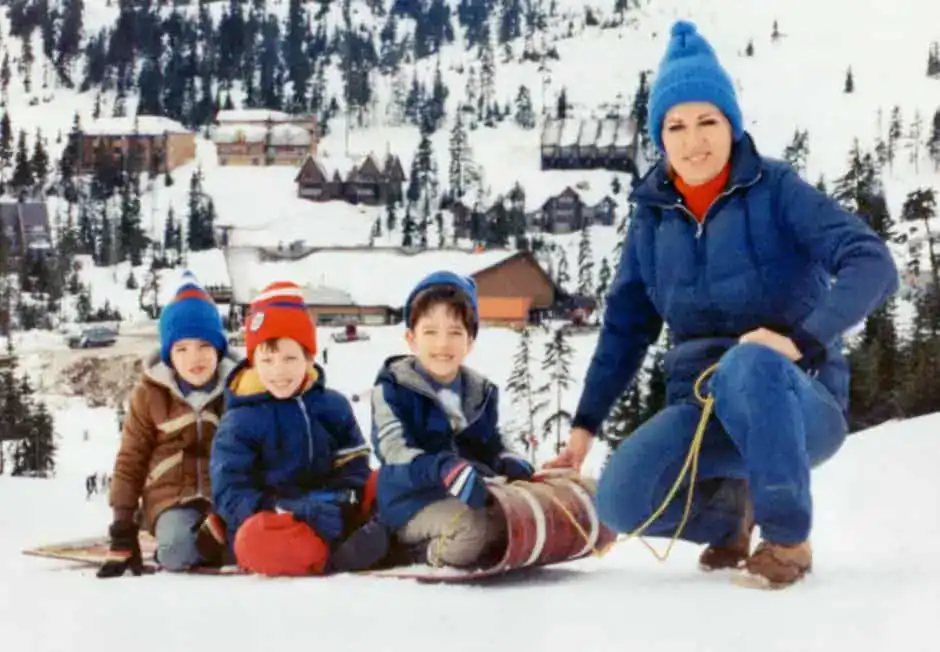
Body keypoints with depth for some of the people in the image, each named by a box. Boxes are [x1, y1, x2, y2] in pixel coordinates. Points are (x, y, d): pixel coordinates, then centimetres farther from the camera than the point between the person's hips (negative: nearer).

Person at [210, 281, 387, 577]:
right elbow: (230, 495, -8)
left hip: (331, 519, 5)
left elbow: (353, 470, 9)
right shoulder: (239, 422, -2)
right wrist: (294, 511, -22)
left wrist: (339, 502, -15)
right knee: (257, 541, -39)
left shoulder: (334, 407, 8)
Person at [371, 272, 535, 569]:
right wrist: (444, 470, -37)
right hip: (414, 501, -7)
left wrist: (507, 461, -6)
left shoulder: (482, 391, 14)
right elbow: (396, 454, -17)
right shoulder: (393, 389, -5)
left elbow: (491, 445, 21)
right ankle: (424, 554, -6)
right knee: (469, 526, -34)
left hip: (471, 497, 7)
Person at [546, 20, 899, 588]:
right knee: (621, 499, -24)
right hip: (704, 410, 5)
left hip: (797, 405, -4)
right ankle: (728, 510, 11)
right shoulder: (654, 216, 5)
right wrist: (585, 424, 9)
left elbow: (873, 263, -20)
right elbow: (626, 327, 14)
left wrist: (802, 339, -34)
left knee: (747, 364, -40)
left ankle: (787, 539, -19)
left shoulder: (776, 190, -9)